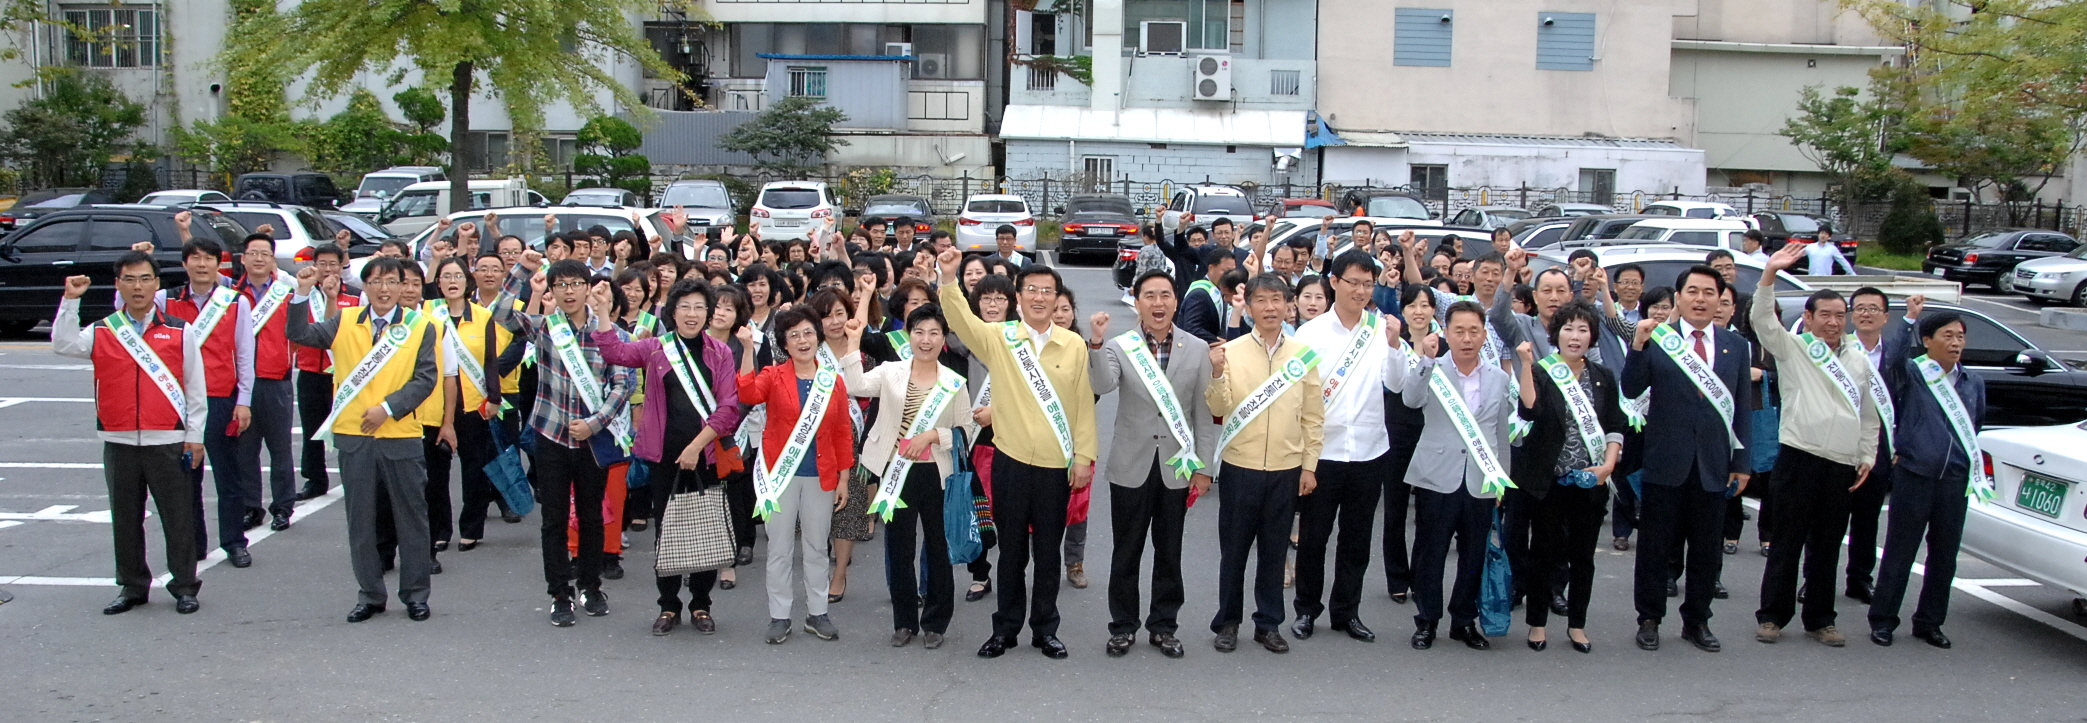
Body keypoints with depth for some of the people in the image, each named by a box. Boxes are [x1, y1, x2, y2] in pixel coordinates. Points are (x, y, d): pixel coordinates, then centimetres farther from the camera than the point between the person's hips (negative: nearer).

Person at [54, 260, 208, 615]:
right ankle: (132, 586, 22)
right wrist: (70, 301, -13)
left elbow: (196, 386, 4)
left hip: (167, 441, -2)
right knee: (125, 519, 10)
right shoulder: (101, 332, 9)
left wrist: (194, 435, 0)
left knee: (177, 517, 2)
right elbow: (63, 345, -8)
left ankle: (185, 587, 12)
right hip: (119, 442, 2)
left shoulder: (180, 332, 3)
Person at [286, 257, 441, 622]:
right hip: (353, 435, 2)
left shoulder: (419, 326, 1)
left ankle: (415, 593, 17)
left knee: (411, 517, 5)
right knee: (360, 519, 9)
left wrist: (387, 408, -14)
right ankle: (370, 594, 20)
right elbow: (300, 334, -2)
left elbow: (426, 378, -5)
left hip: (401, 436, -2)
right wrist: (303, 293, -14)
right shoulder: (344, 322, 8)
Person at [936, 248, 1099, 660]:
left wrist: (1085, 456, -1)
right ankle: (1006, 627, 23)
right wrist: (949, 279, -35)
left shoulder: (1074, 345, 2)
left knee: (1048, 550, 10)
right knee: (1011, 549, 10)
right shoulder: (999, 338, -1)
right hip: (1011, 461, -1)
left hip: (1057, 465, 1)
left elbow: (1084, 405, 3)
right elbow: (961, 320, -19)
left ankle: (1045, 629, 23)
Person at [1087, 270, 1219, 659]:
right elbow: (1102, 385, -22)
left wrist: (1203, 466, -1)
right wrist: (1096, 343, -35)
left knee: (1169, 553, 11)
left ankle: (1163, 626, 25)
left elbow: (1203, 413, 2)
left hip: (1176, 467, 1)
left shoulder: (1197, 349, 1)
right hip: (1132, 466, -1)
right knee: (1126, 552, 8)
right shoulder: (1118, 347, -3)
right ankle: (1122, 626, 22)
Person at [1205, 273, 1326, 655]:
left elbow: (1313, 415, 6)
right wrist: (1216, 373, -21)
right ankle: (1228, 621, 21)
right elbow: (1219, 408, -5)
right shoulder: (1231, 351, -3)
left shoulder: (1303, 354, 2)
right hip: (1239, 465, -1)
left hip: (1286, 469, 1)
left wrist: (1309, 465, 3)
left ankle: (1268, 622, 22)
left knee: (1275, 549, 10)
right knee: (1234, 547, 8)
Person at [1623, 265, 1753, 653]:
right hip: (1665, 461, -3)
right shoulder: (1657, 339, -3)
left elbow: (1742, 407, 9)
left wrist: (1742, 461, 6)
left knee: (1707, 550, 11)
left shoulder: (1736, 345, 7)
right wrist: (1638, 346, -22)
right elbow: (1631, 389, -9)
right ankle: (1649, 619, 19)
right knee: (1655, 546, 7)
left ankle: (1696, 621, 24)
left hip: (1713, 463, 3)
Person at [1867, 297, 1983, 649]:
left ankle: (1929, 622, 22)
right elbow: (1893, 360, -27)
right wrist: (1910, 320, -33)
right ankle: (1882, 620, 11)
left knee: (1944, 553, 10)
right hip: (1914, 475, -5)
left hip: (1955, 478, 5)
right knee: (1900, 550, 2)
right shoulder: (1911, 373, -4)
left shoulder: (1973, 383, 11)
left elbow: (1976, 427, 24)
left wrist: (1975, 466, 16)